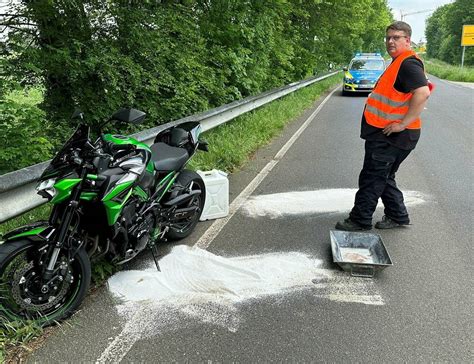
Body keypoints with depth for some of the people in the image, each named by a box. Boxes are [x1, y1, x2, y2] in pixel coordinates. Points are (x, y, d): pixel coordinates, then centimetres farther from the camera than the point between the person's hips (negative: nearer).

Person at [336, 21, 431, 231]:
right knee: (383, 177, 18)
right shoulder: (398, 63, 18)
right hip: (383, 134, 10)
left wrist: (403, 124, -26)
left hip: (389, 136, -10)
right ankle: (397, 216, 29)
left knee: (372, 178, -2)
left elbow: (422, 93, -29)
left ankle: (360, 220, 9)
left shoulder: (409, 64, -15)